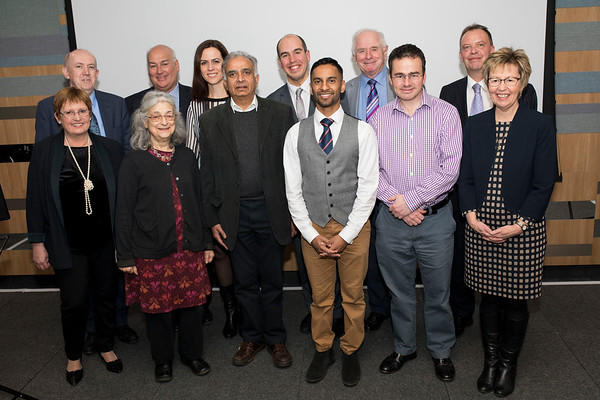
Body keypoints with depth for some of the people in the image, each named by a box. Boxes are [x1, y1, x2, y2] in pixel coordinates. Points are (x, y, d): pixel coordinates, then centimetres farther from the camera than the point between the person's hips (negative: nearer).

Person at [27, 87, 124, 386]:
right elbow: (35, 200, -1)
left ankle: (106, 346, 37)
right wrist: (38, 243, -1)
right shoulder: (44, 151, -3)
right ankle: (74, 356, 30)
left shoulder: (110, 149, 0)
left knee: (106, 296, 13)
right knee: (74, 302, 4)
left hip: (105, 241, 2)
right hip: (67, 244, -1)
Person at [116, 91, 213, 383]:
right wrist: (125, 255, -5)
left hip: (189, 249, 3)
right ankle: (163, 360, 32)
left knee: (193, 303, 10)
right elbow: (124, 211, -4)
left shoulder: (186, 156, 6)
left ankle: (192, 354, 33)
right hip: (152, 252, -3)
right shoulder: (134, 161, -5)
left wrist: (206, 242, 12)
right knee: (158, 307, 9)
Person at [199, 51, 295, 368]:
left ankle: (275, 338, 30)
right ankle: (252, 336, 33)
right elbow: (207, 174, 5)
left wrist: (294, 212, -2)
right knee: (244, 282, 13)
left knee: (272, 281, 11)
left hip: (271, 210, -1)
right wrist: (213, 219, 1)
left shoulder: (280, 113, -1)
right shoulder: (210, 120, 3)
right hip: (234, 214, 1)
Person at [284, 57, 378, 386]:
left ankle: (351, 352, 33)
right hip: (313, 229, 1)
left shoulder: (362, 131, -3)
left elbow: (368, 188, -6)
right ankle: (322, 350, 35)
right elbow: (293, 190, 1)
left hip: (354, 228, -1)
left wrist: (345, 234, -11)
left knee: (353, 296, 12)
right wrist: (312, 234, -7)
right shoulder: (296, 134, 1)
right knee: (320, 297, 14)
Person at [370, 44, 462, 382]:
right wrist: (394, 202, -12)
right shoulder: (377, 119, 5)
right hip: (392, 219, 2)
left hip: (435, 218, -2)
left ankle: (442, 351, 33)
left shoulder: (446, 113, -2)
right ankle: (404, 348, 36)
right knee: (400, 290, 15)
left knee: (438, 291, 11)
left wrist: (411, 199, -15)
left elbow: (451, 168, -10)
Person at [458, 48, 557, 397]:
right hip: (481, 227, 3)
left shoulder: (541, 125, -5)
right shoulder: (475, 124, 5)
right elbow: (466, 176, 6)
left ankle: (509, 364, 32)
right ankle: (490, 360, 33)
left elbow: (544, 184, -7)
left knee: (516, 301, 10)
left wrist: (519, 224, -15)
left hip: (522, 230, -2)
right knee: (489, 298, 14)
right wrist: (471, 215, -8)